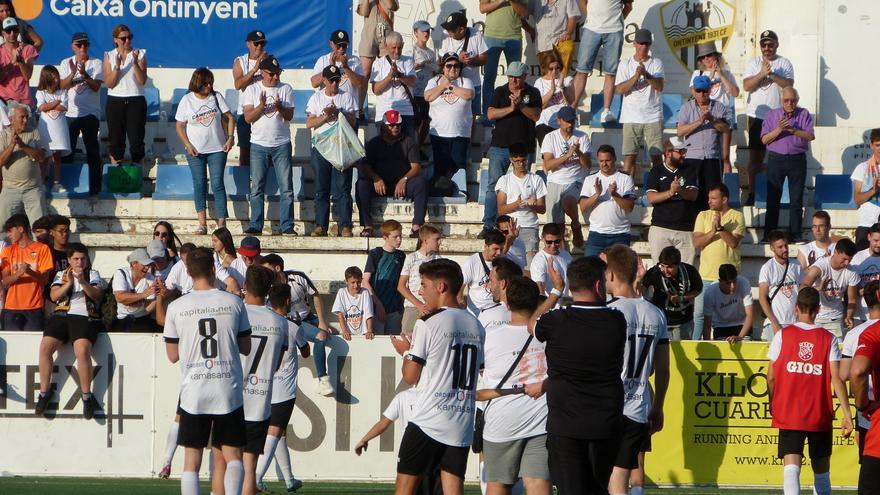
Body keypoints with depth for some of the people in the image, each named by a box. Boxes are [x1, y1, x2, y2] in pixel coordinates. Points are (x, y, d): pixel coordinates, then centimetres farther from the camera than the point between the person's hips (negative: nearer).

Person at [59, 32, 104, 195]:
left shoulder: (96, 63, 2)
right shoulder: (66, 63, 7)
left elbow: (96, 86, -9)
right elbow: (62, 85, -3)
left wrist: (84, 73, -24)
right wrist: (73, 73, -19)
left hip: (90, 113, -2)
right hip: (70, 112, 2)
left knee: (92, 150, -1)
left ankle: (95, 186, 1)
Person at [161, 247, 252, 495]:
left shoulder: (176, 307, -2)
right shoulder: (234, 303, -1)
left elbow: (173, 355, 5)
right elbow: (246, 348, 8)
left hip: (193, 392, 0)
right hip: (229, 391, 0)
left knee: (192, 459, 5)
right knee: (232, 455, 7)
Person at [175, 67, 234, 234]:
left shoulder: (216, 97, 1)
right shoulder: (187, 100, -1)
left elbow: (229, 118, 5)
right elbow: (179, 126, 2)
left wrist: (230, 138, -6)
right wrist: (188, 145, -10)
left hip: (217, 149, 0)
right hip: (195, 151, 0)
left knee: (217, 184, -6)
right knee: (199, 185, 2)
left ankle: (221, 223, -7)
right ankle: (202, 224, 4)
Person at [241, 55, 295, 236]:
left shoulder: (286, 89, 4)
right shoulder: (252, 90, 3)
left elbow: (289, 116, -1)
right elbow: (248, 117, -4)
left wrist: (279, 107, -21)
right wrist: (261, 106, -21)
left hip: (282, 145, 0)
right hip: (259, 145, 0)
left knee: (286, 188, -3)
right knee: (257, 188, 0)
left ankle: (287, 226, -2)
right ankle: (255, 225, 5)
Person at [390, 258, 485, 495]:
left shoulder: (428, 324, -9)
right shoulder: (476, 326, 11)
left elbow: (410, 377, -7)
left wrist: (405, 351, 13)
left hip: (428, 421, -5)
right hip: (462, 424, 5)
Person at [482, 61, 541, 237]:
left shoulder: (532, 93, 5)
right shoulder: (500, 92, 7)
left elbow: (536, 116, -6)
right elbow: (491, 114, -4)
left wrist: (520, 104, -18)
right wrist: (511, 108, -15)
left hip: (524, 147, -1)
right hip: (499, 146, 1)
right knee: (494, 185, -3)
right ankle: (488, 225, -3)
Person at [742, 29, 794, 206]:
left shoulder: (785, 64, 3)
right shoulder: (753, 63, 6)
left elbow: (789, 85, -10)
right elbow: (746, 86, -6)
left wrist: (772, 74, -19)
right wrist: (762, 73, -18)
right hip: (757, 116, 1)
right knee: (755, 156, 2)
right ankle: (752, 194, 5)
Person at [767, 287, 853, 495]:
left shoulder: (782, 335, 0)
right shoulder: (828, 339, 0)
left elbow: (771, 377, 2)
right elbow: (836, 378, -8)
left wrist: (772, 405, 19)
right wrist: (847, 414, -7)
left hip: (789, 415, -1)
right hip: (820, 416, 1)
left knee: (791, 467, -10)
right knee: (821, 469, 17)